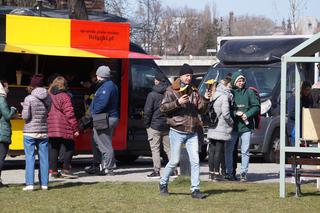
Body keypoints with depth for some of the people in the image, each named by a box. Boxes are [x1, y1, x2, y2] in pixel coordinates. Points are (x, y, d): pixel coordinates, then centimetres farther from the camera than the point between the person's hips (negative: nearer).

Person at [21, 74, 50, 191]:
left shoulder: (29, 99, -10)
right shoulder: (47, 98, 2)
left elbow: (25, 116, -11)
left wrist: (24, 107, 7)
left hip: (30, 132, -4)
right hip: (44, 132, 4)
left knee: (30, 157, -1)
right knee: (44, 158, 8)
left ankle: (30, 184, -7)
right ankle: (44, 183, 9)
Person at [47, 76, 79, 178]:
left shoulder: (48, 96, 9)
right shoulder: (64, 97, -7)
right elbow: (69, 113, -11)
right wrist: (75, 128, -7)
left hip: (50, 128, 5)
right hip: (63, 128, -5)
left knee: (53, 149, 10)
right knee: (69, 147, 5)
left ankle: (54, 170, 9)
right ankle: (65, 169, -1)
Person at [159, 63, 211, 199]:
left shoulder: (194, 91, 11)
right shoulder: (172, 91, -2)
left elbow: (201, 110, 11)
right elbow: (163, 107, -11)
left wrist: (205, 100, -7)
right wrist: (177, 102, -21)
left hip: (192, 133, 4)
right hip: (177, 132, -4)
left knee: (195, 161, -3)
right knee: (174, 161, 0)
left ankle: (195, 190, -1)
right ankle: (163, 184, 20)